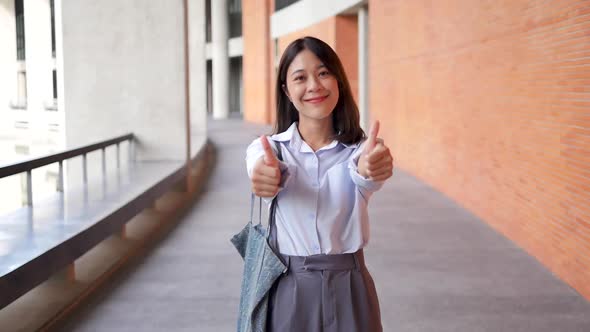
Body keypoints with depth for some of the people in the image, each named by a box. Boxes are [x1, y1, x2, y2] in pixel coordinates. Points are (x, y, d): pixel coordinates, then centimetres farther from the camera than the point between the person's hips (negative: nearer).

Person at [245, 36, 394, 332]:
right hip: (288, 288, 0)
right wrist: (268, 176, -48)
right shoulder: (267, 149, -3)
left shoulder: (358, 149, -3)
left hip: (348, 289, 0)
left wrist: (369, 168, -49)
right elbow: (263, 171, -25)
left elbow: (362, 178, -26)